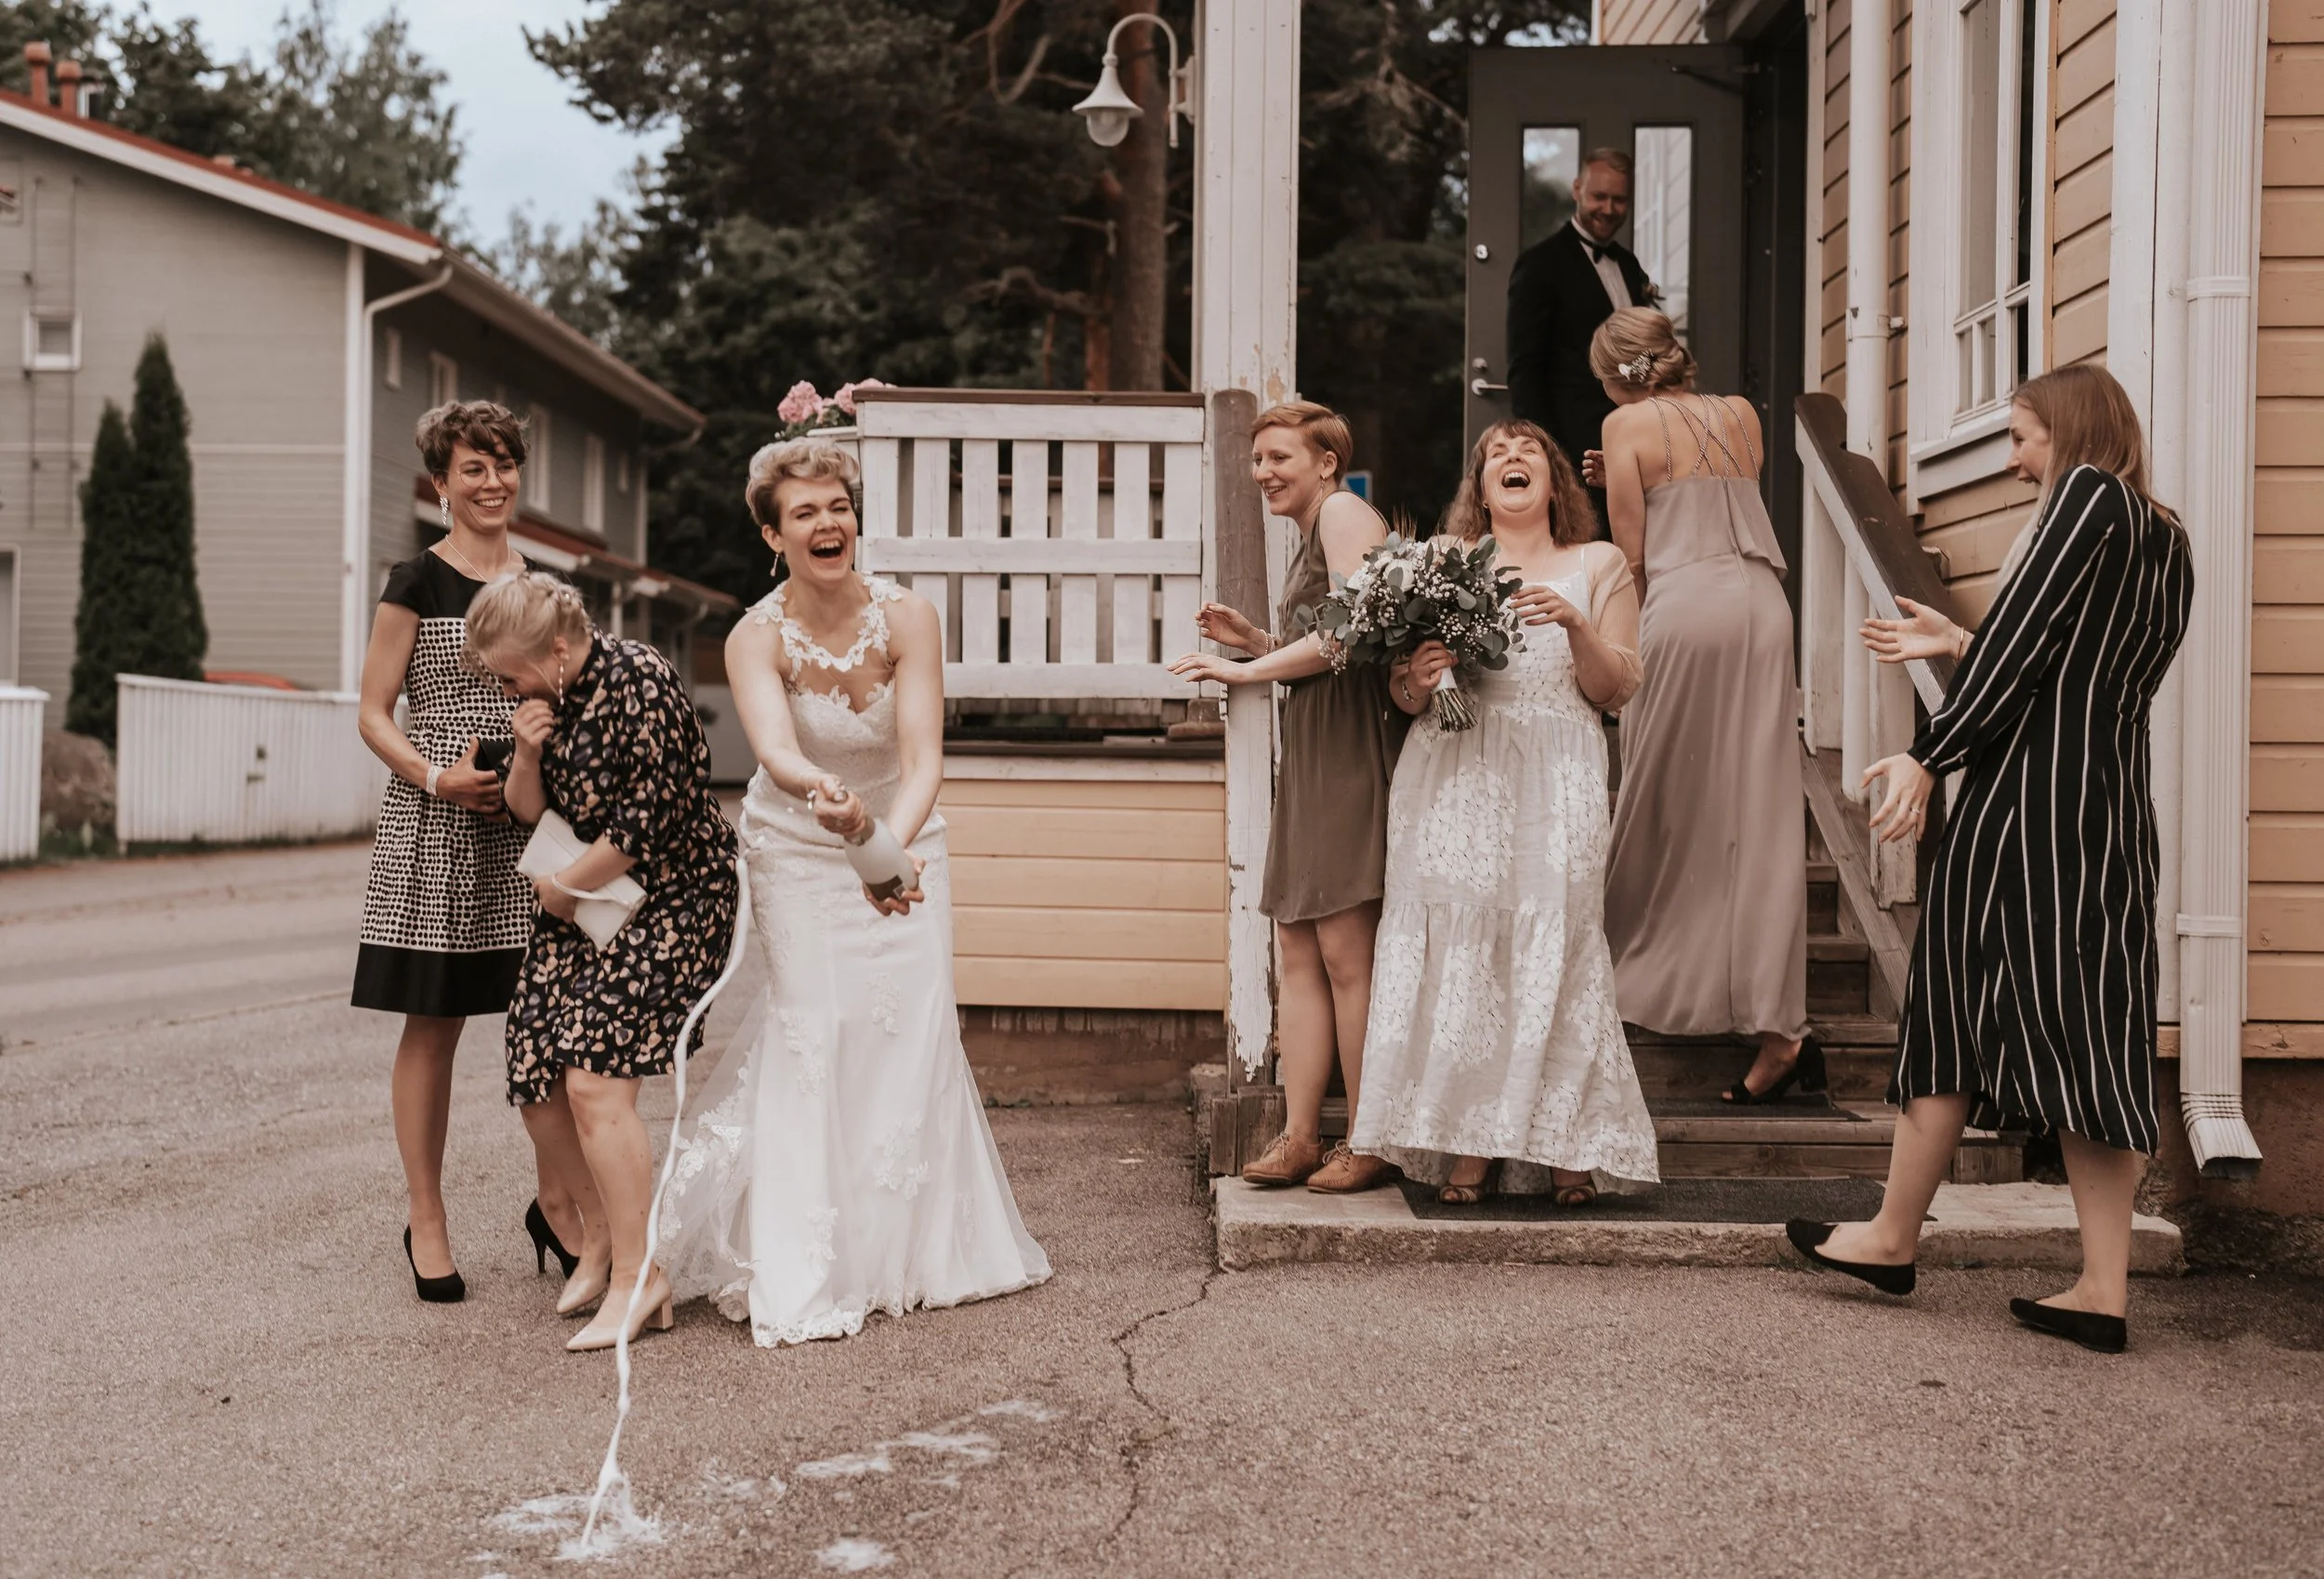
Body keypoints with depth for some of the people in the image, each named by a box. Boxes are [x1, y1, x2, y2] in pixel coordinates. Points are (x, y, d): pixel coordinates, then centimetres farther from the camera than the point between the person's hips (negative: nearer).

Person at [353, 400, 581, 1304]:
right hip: (437, 830, -4)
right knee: (433, 1023, 2)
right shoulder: (419, 583, -1)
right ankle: (425, 1221, 13)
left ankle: (556, 1201, 17)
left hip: (534, 827, 4)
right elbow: (373, 714, -1)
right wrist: (436, 775, -16)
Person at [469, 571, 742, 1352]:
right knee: (536, 1081, 4)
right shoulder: (548, 694, 5)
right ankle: (600, 1236, 26)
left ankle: (638, 1279, -6)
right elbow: (527, 810, 12)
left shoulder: (639, 684, -20)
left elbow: (645, 823, -21)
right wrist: (528, 756, -10)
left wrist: (560, 886, -9)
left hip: (670, 900, -8)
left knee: (596, 1079, -17)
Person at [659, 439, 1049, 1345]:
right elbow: (774, 750, -40)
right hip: (795, 852, -1)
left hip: (902, 837, 2)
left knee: (913, 1027, -3)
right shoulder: (757, 640, -21)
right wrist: (822, 793, -63)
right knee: (811, 1027, -10)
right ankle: (804, 1272, -3)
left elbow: (923, 756, -30)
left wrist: (894, 842, -50)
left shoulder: (908, 618, -20)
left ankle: (915, 1239, 15)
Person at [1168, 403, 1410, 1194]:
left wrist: (1250, 670, -9)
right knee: (1298, 952, 6)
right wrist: (1255, 641, 13)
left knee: (1345, 951, -8)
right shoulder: (1310, 536, 24)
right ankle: (1299, 1135, 8)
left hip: (1353, 745, -10)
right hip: (1308, 754, 10)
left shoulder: (1344, 512, -5)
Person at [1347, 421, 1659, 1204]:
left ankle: (1564, 1144, -5)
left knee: (1552, 944, -11)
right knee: (1454, 945, -8)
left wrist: (1576, 625, -8)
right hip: (1453, 779, 1)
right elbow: (1403, 696, 13)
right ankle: (1467, 1142, -5)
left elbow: (1615, 691, 8)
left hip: (1553, 780, -1)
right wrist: (1417, 678, -9)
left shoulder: (1597, 565, 17)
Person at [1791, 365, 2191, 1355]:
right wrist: (1959, 644, 26)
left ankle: (1894, 1237, 12)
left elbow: (2021, 636, -14)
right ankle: (2103, 1290, 3)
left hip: (2025, 793, -8)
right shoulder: (2168, 545, 19)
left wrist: (1929, 756, -15)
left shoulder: (2086, 493, -5)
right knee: (2093, 1025, 5)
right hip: (2114, 810, 8)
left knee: (1959, 1004, 1)